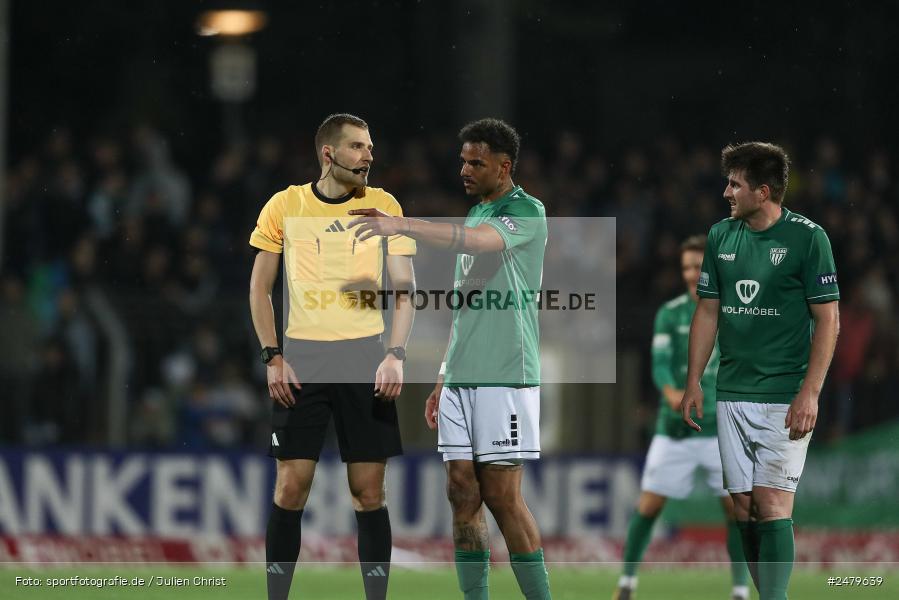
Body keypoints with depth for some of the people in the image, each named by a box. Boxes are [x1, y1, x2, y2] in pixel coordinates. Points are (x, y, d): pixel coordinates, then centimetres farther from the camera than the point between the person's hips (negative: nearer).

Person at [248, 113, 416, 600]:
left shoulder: (383, 206, 4)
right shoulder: (285, 206, 3)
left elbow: (404, 286, 5)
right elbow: (260, 287, 8)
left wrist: (396, 355, -8)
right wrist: (273, 357, -1)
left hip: (365, 357, 0)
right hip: (301, 358, 0)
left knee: (369, 491, -1)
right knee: (290, 487, -4)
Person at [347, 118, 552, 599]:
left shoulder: (526, 212, -7)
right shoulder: (475, 215, 19)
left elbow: (476, 241, -28)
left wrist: (402, 226, -38)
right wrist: (443, 381, 21)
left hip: (506, 379, -8)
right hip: (461, 380, 8)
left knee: (502, 497, -9)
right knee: (463, 493, 2)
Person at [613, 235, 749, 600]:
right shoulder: (670, 314, -1)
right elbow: (660, 364, -13)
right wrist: (673, 394, -34)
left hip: (721, 430, 0)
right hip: (674, 429, 0)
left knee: (736, 509, -6)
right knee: (649, 504, -2)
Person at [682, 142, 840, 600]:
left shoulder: (807, 237, -8)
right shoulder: (721, 236, 8)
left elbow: (828, 320, -8)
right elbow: (708, 311, 16)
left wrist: (810, 393, -15)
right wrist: (693, 381, 10)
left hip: (784, 397, -6)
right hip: (732, 392, 6)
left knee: (772, 504, -12)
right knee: (742, 504, 5)